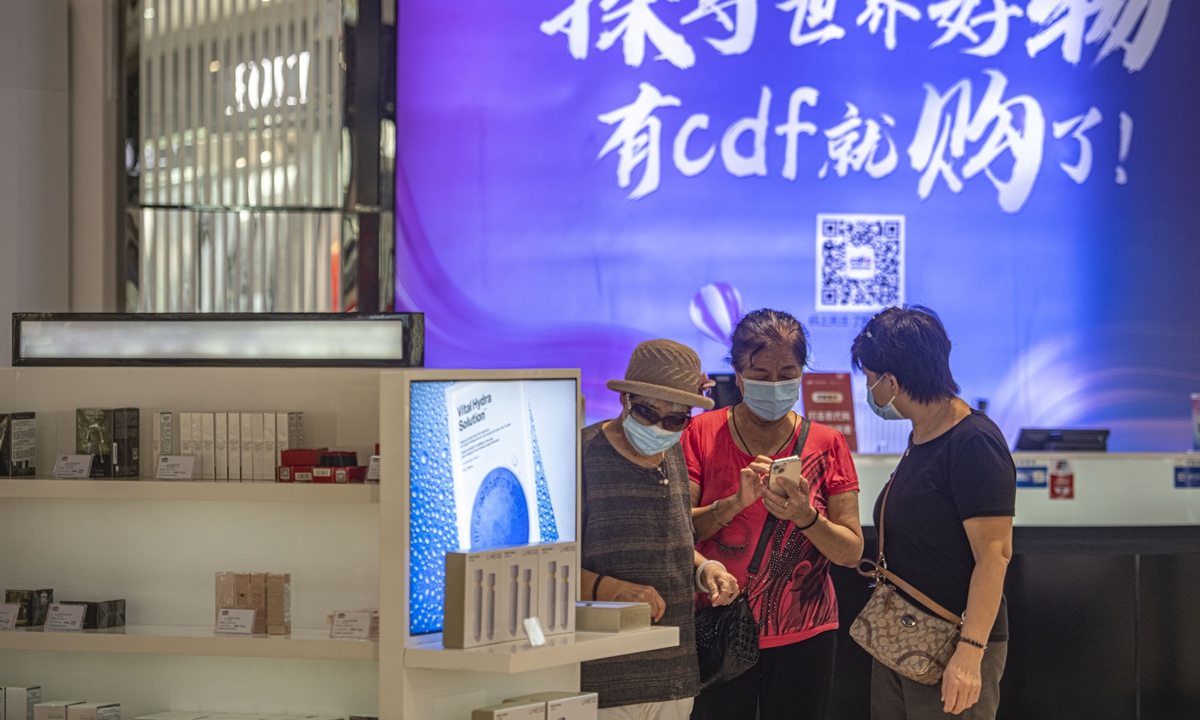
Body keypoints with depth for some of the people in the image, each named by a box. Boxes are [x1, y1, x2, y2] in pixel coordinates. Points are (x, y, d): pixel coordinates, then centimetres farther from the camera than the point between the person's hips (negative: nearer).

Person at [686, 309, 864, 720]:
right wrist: (735, 502, -22)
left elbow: (852, 552, -1)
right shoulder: (703, 434, 1)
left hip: (803, 635, 1)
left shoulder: (827, 444, 2)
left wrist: (805, 517, -19)